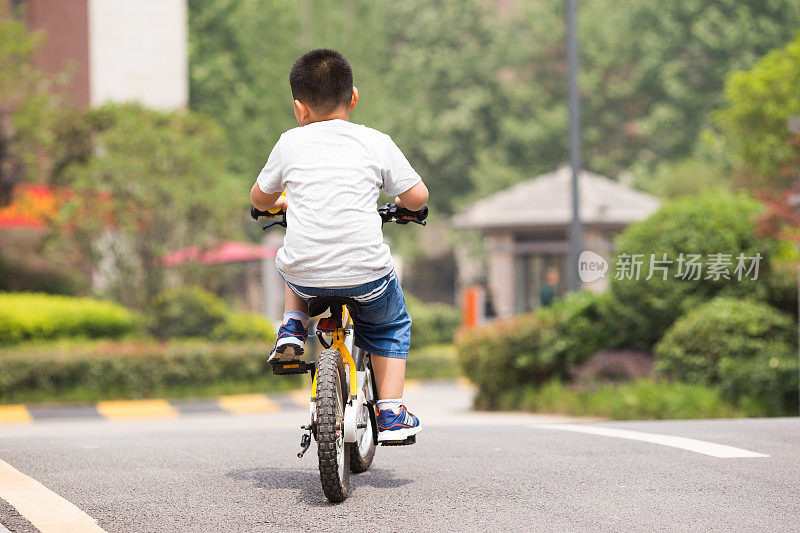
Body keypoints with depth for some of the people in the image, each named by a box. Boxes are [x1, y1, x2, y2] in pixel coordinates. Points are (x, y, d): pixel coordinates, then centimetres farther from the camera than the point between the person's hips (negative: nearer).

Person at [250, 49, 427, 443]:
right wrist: (400, 203, 30)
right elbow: (417, 197, 6)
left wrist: (278, 203, 42)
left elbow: (259, 198, 18)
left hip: (304, 277, 1)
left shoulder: (290, 144, 5)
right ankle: (391, 413, 18)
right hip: (366, 276, -1)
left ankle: (292, 326, 22)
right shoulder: (376, 144, 2)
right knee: (392, 325, 28)